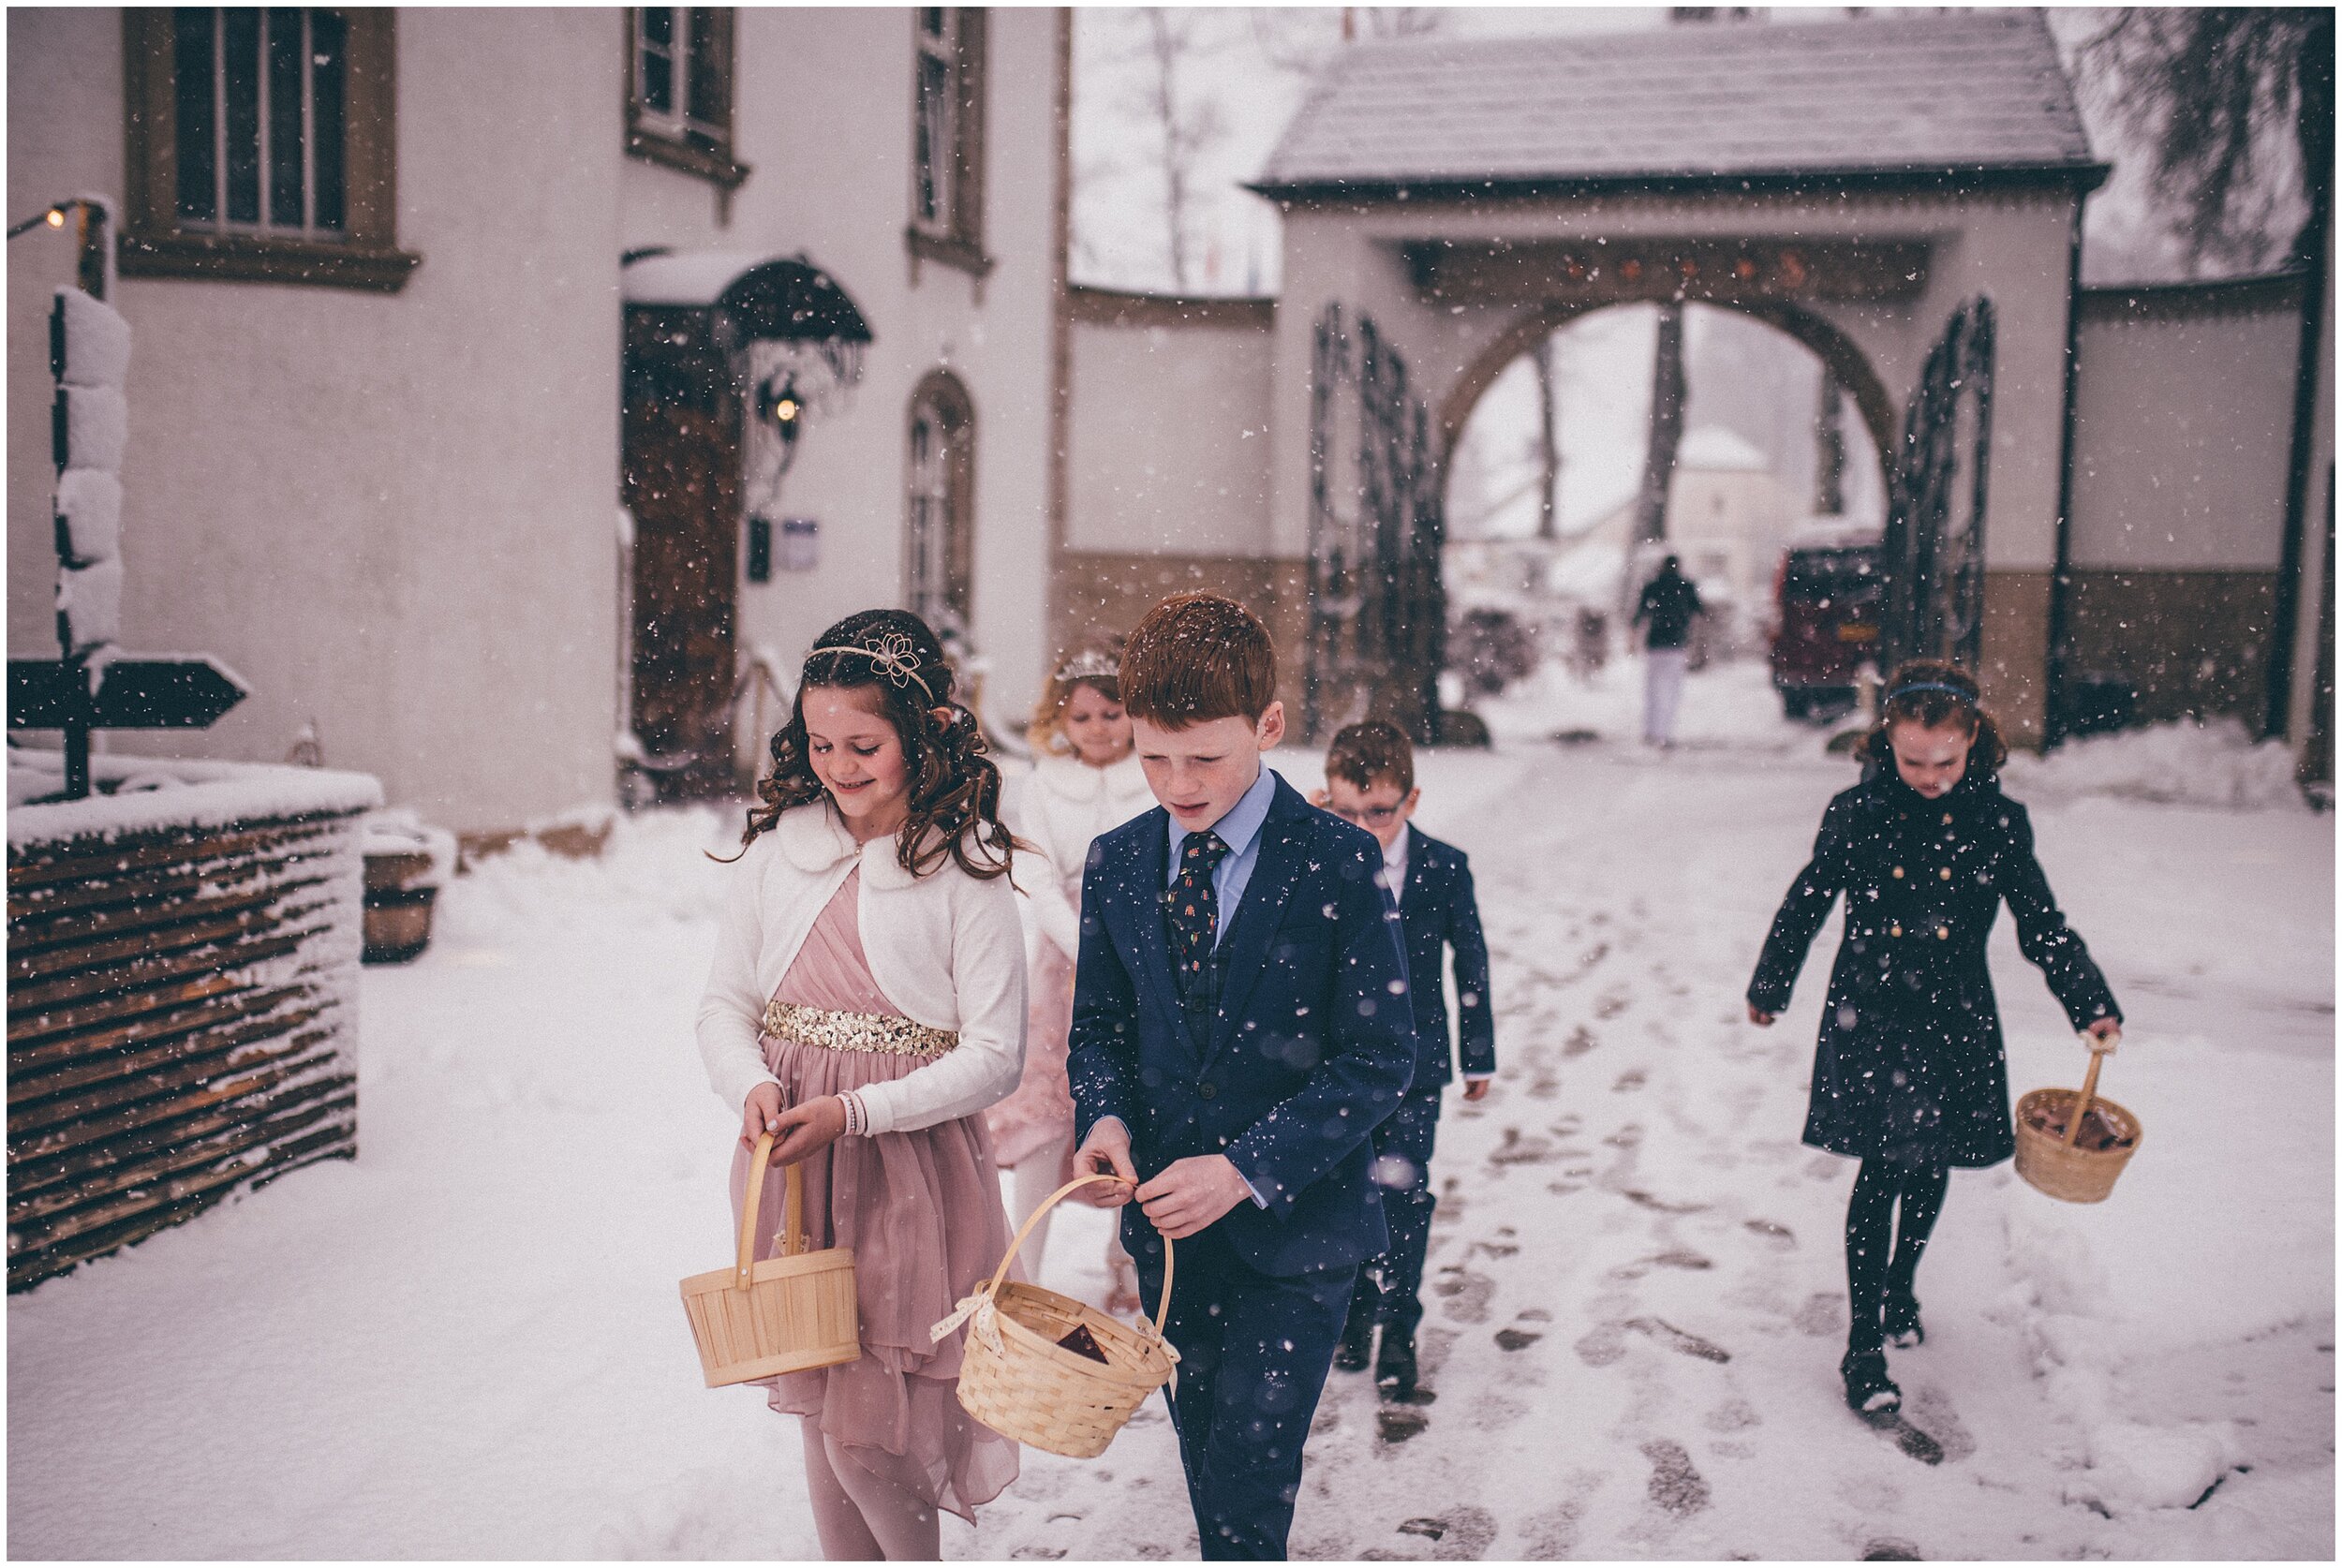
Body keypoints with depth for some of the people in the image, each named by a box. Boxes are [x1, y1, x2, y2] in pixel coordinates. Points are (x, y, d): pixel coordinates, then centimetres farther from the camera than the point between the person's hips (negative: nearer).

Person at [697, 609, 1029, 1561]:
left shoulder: (966, 868, -8)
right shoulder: (775, 847, 4)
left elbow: (994, 1056, -10)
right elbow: (724, 1005, 8)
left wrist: (854, 1111, -20)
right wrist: (753, 1085, -13)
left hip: (911, 1173, -4)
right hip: (788, 1168, 4)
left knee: (867, 1436, -3)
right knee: (821, 1415, 14)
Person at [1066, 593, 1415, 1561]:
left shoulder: (1337, 863, -13)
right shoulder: (1116, 864, 2)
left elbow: (1379, 1060, -12)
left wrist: (1247, 1170, -21)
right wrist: (1105, 1118, -11)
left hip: (1296, 1224, -4)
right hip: (1169, 1224, 4)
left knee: (1248, 1476, -7)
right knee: (1205, 1459, 17)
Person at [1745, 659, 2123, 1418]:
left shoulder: (2000, 823, -5)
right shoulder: (1855, 814, -7)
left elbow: (2042, 925, 0)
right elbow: (1807, 904, 4)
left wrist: (2091, 1005, -11)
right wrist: (1769, 987, 13)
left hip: (1955, 1023, 2)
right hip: (1868, 1019, -2)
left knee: (1931, 1167, 15)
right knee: (1879, 1172, -5)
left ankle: (1901, 1283, 42)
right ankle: (1864, 1343, 2)